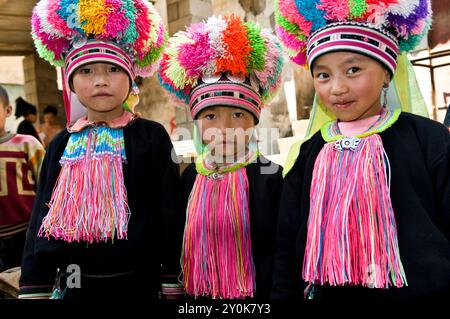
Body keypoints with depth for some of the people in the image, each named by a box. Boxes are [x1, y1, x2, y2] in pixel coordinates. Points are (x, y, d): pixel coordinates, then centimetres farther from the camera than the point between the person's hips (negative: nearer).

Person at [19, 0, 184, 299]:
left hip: (140, 281, -2)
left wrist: (172, 283, -6)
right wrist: (35, 287, 3)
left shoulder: (152, 136, -6)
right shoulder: (62, 144, 3)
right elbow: (43, 217, 5)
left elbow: (169, 211, -6)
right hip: (74, 283, 3)